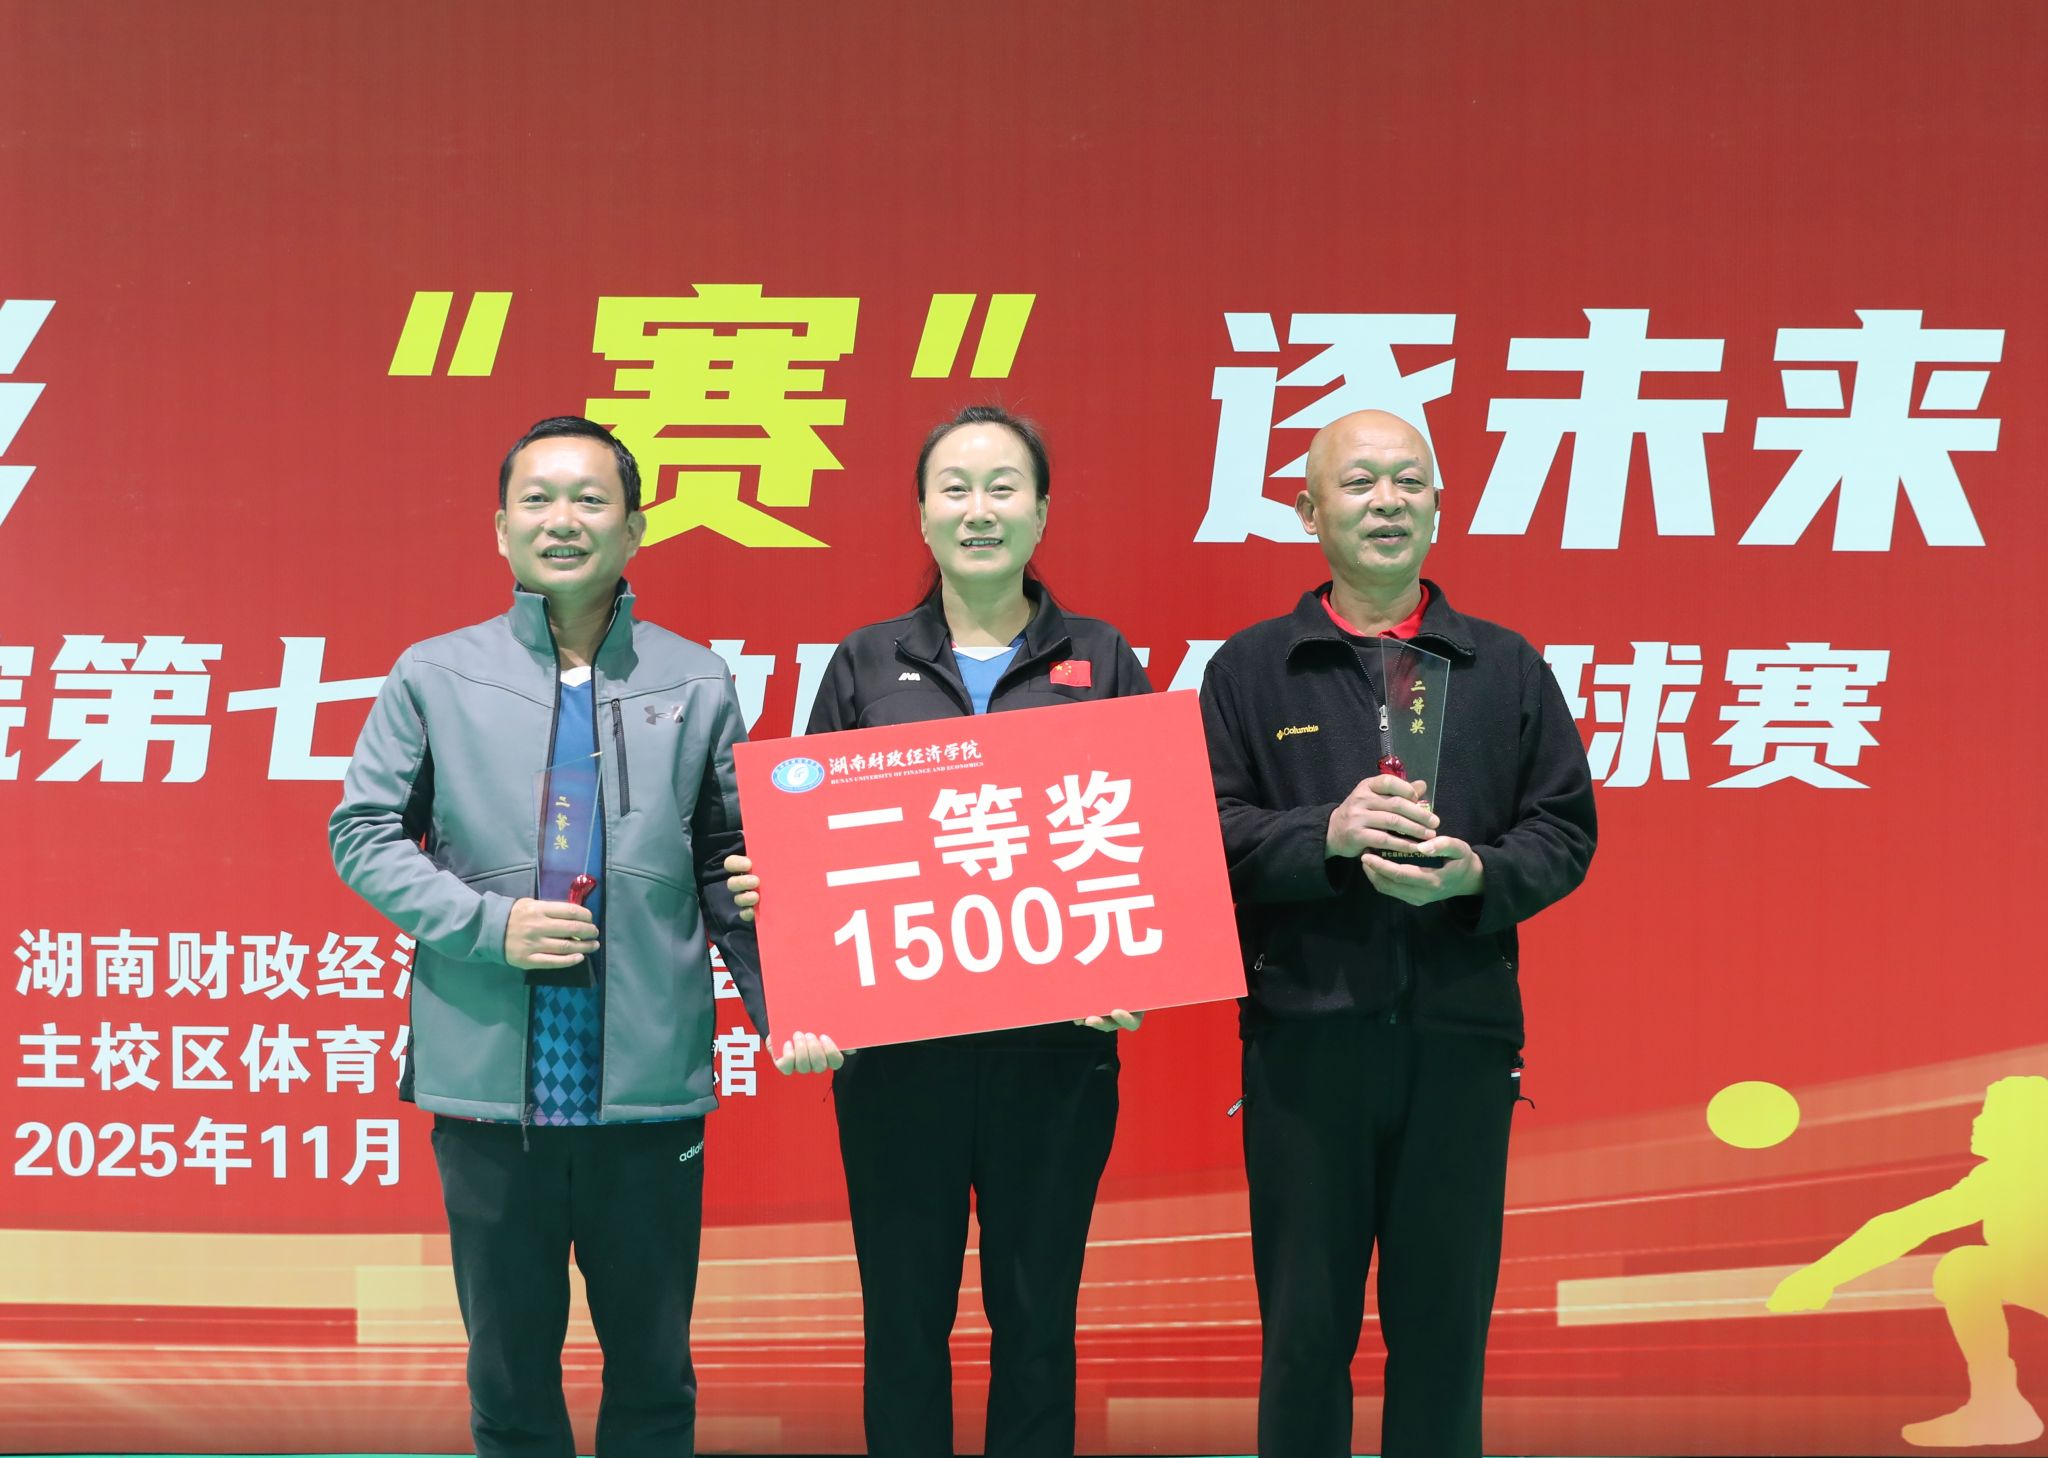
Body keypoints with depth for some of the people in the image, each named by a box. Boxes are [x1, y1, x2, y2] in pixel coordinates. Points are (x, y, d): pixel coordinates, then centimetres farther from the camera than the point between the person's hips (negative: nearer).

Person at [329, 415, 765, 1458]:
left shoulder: (697, 686, 6)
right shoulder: (435, 678, 3)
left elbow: (731, 865, 9)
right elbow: (361, 833, 4)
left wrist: (780, 1010, -8)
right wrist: (490, 925, -10)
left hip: (649, 1088, 1)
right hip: (489, 1089, 0)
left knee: (654, 1370, 11)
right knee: (510, 1371, 11)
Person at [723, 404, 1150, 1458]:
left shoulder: (1100, 663, 6)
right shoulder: (866, 666, 7)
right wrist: (770, 884, -13)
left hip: (1052, 1045, 0)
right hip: (897, 1046, 0)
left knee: (1037, 1318, 8)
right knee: (904, 1317, 6)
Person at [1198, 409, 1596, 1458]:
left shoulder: (1507, 670, 12)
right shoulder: (1250, 670, 7)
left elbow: (1566, 829, 8)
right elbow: (1207, 828, -1)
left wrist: (1478, 875, -11)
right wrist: (1324, 836, -17)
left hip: (1462, 1033, 1)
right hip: (1304, 1035, -1)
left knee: (1446, 1322, 6)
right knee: (1305, 1322, 4)